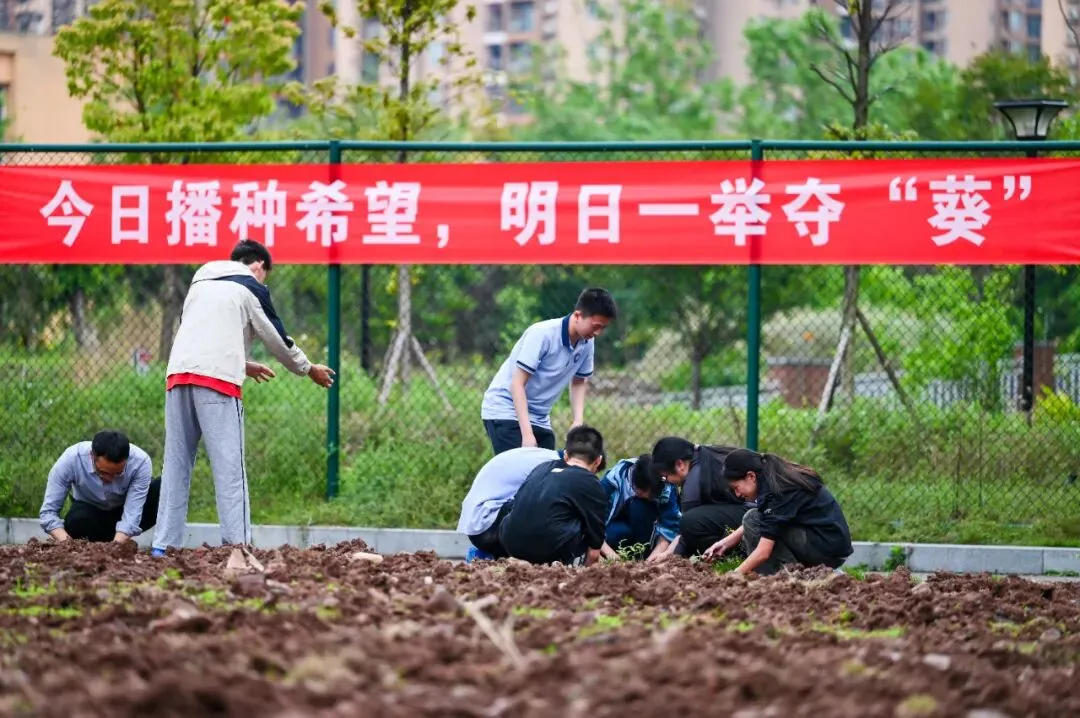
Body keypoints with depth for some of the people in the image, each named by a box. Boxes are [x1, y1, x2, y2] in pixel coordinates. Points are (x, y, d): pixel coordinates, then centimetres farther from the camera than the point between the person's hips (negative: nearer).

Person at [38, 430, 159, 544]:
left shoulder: (141, 462, -32)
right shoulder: (70, 460, -32)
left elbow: (131, 515, -34)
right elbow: (48, 510, -28)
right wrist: (66, 542, -46)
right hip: (90, 511, 0)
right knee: (76, 521, -36)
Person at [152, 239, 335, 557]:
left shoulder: (200, 283, 25)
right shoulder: (251, 288, 7)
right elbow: (277, 338, 12)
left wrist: (242, 364, 44)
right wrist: (309, 369, 28)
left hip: (178, 373, 6)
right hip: (217, 379, -6)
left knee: (176, 464, 8)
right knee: (230, 467, -6)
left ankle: (164, 544, 4)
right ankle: (238, 545, -12)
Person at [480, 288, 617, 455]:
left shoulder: (586, 344, -2)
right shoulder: (542, 334, -22)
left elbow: (578, 383, 15)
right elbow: (517, 384, -21)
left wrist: (578, 421, -3)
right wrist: (527, 434, -27)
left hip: (540, 420, 7)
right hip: (505, 410, -7)